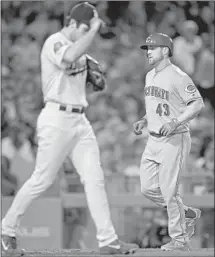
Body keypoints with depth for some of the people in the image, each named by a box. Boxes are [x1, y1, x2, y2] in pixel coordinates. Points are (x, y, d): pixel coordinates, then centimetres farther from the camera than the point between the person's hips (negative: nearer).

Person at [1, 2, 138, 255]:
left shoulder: (76, 45, 16)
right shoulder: (54, 43, -12)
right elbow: (69, 57, -35)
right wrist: (94, 28, -27)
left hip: (80, 120, 8)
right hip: (57, 118, -8)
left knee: (94, 178, -1)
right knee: (42, 179, -2)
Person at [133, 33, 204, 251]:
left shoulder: (177, 77, -14)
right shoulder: (150, 76, 14)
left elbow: (198, 103, -17)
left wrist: (175, 123, -25)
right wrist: (143, 121, 10)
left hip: (174, 140, -9)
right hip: (153, 140, 9)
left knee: (169, 190, -8)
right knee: (148, 188, 6)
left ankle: (180, 239, 3)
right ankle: (187, 214, 24)